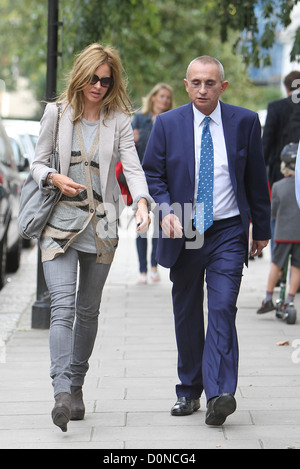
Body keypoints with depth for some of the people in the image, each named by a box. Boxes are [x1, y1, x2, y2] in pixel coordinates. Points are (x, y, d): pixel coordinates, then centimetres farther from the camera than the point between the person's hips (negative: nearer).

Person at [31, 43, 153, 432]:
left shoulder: (119, 120, 5)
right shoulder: (57, 113, 5)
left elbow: (133, 167, -6)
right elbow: (37, 164, 8)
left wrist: (141, 202, -25)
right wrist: (55, 178, -15)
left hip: (101, 225, 2)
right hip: (60, 222, -1)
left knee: (88, 310, 10)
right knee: (63, 306, -16)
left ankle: (76, 386, 25)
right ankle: (62, 392, -25)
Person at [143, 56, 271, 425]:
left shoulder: (245, 122, 1)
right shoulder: (167, 124, 1)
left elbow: (256, 179, 8)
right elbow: (152, 174, 4)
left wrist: (261, 229, 11)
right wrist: (166, 211, -14)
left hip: (228, 232, -2)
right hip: (184, 233, 2)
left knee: (222, 308, -15)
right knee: (186, 315, 9)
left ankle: (219, 394, -20)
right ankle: (189, 391, 23)